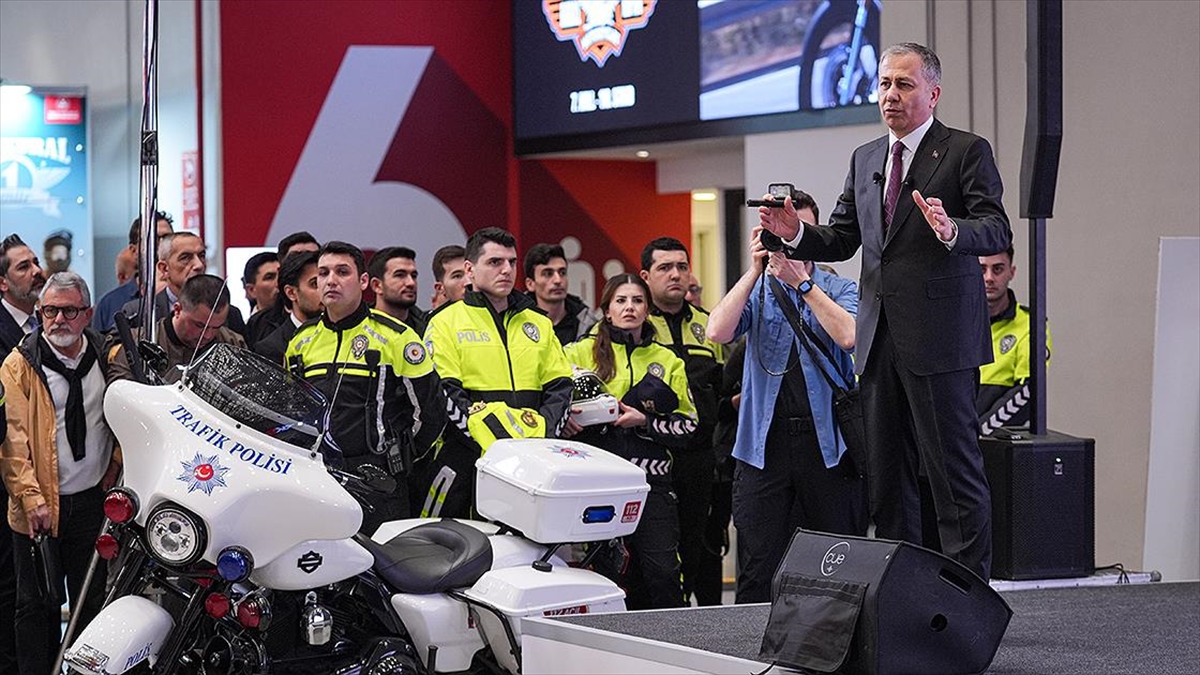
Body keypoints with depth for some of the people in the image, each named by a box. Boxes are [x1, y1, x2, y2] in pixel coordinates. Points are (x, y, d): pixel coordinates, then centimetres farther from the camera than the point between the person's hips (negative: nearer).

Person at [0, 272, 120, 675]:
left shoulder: (108, 359, 6)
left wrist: (115, 469, 5)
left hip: (94, 501, 3)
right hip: (40, 507, -3)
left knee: (91, 601, 10)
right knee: (38, 605, 3)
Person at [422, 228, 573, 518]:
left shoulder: (539, 324, 19)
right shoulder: (447, 322, 4)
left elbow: (560, 386, 14)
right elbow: (443, 394, -6)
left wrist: (542, 437, -4)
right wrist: (488, 439, -17)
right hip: (465, 457, -4)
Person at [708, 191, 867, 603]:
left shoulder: (840, 290, 9)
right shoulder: (755, 292, 12)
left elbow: (848, 336, -13)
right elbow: (718, 332, -7)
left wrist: (801, 282, -13)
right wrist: (756, 270, -8)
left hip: (828, 441, 0)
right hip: (765, 442, 1)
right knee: (759, 576, -2)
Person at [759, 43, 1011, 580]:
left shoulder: (967, 152, -3)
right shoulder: (864, 159, 17)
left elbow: (997, 231, -13)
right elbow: (841, 241, 18)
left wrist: (951, 230, -34)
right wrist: (795, 233, -2)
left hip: (939, 338, -7)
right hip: (879, 339, 7)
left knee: (955, 474, -7)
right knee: (886, 479, 11)